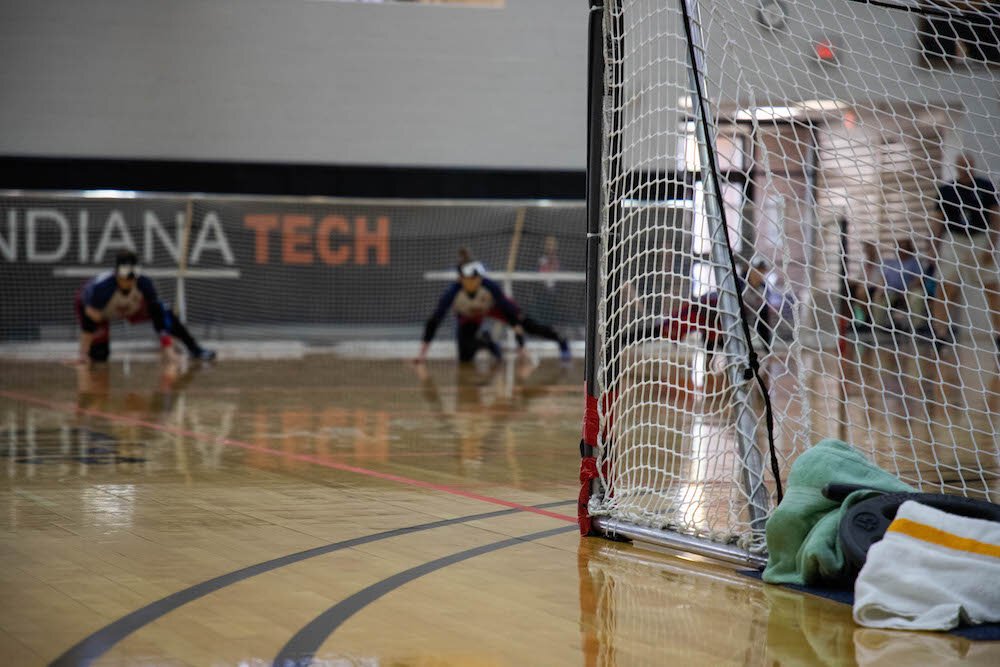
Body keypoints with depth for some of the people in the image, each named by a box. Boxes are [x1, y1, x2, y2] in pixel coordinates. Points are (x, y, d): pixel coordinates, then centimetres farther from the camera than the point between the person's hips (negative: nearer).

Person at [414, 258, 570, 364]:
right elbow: (433, 321, -37)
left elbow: (509, 310, -33)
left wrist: (520, 342, -38)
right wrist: (422, 353, -40)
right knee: (464, 357, -10)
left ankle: (561, 342, 14)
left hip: (494, 306, -1)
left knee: (527, 325, -12)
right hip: (468, 316, 1)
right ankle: (484, 341, 24)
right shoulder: (452, 293, -40)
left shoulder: (490, 286, -39)